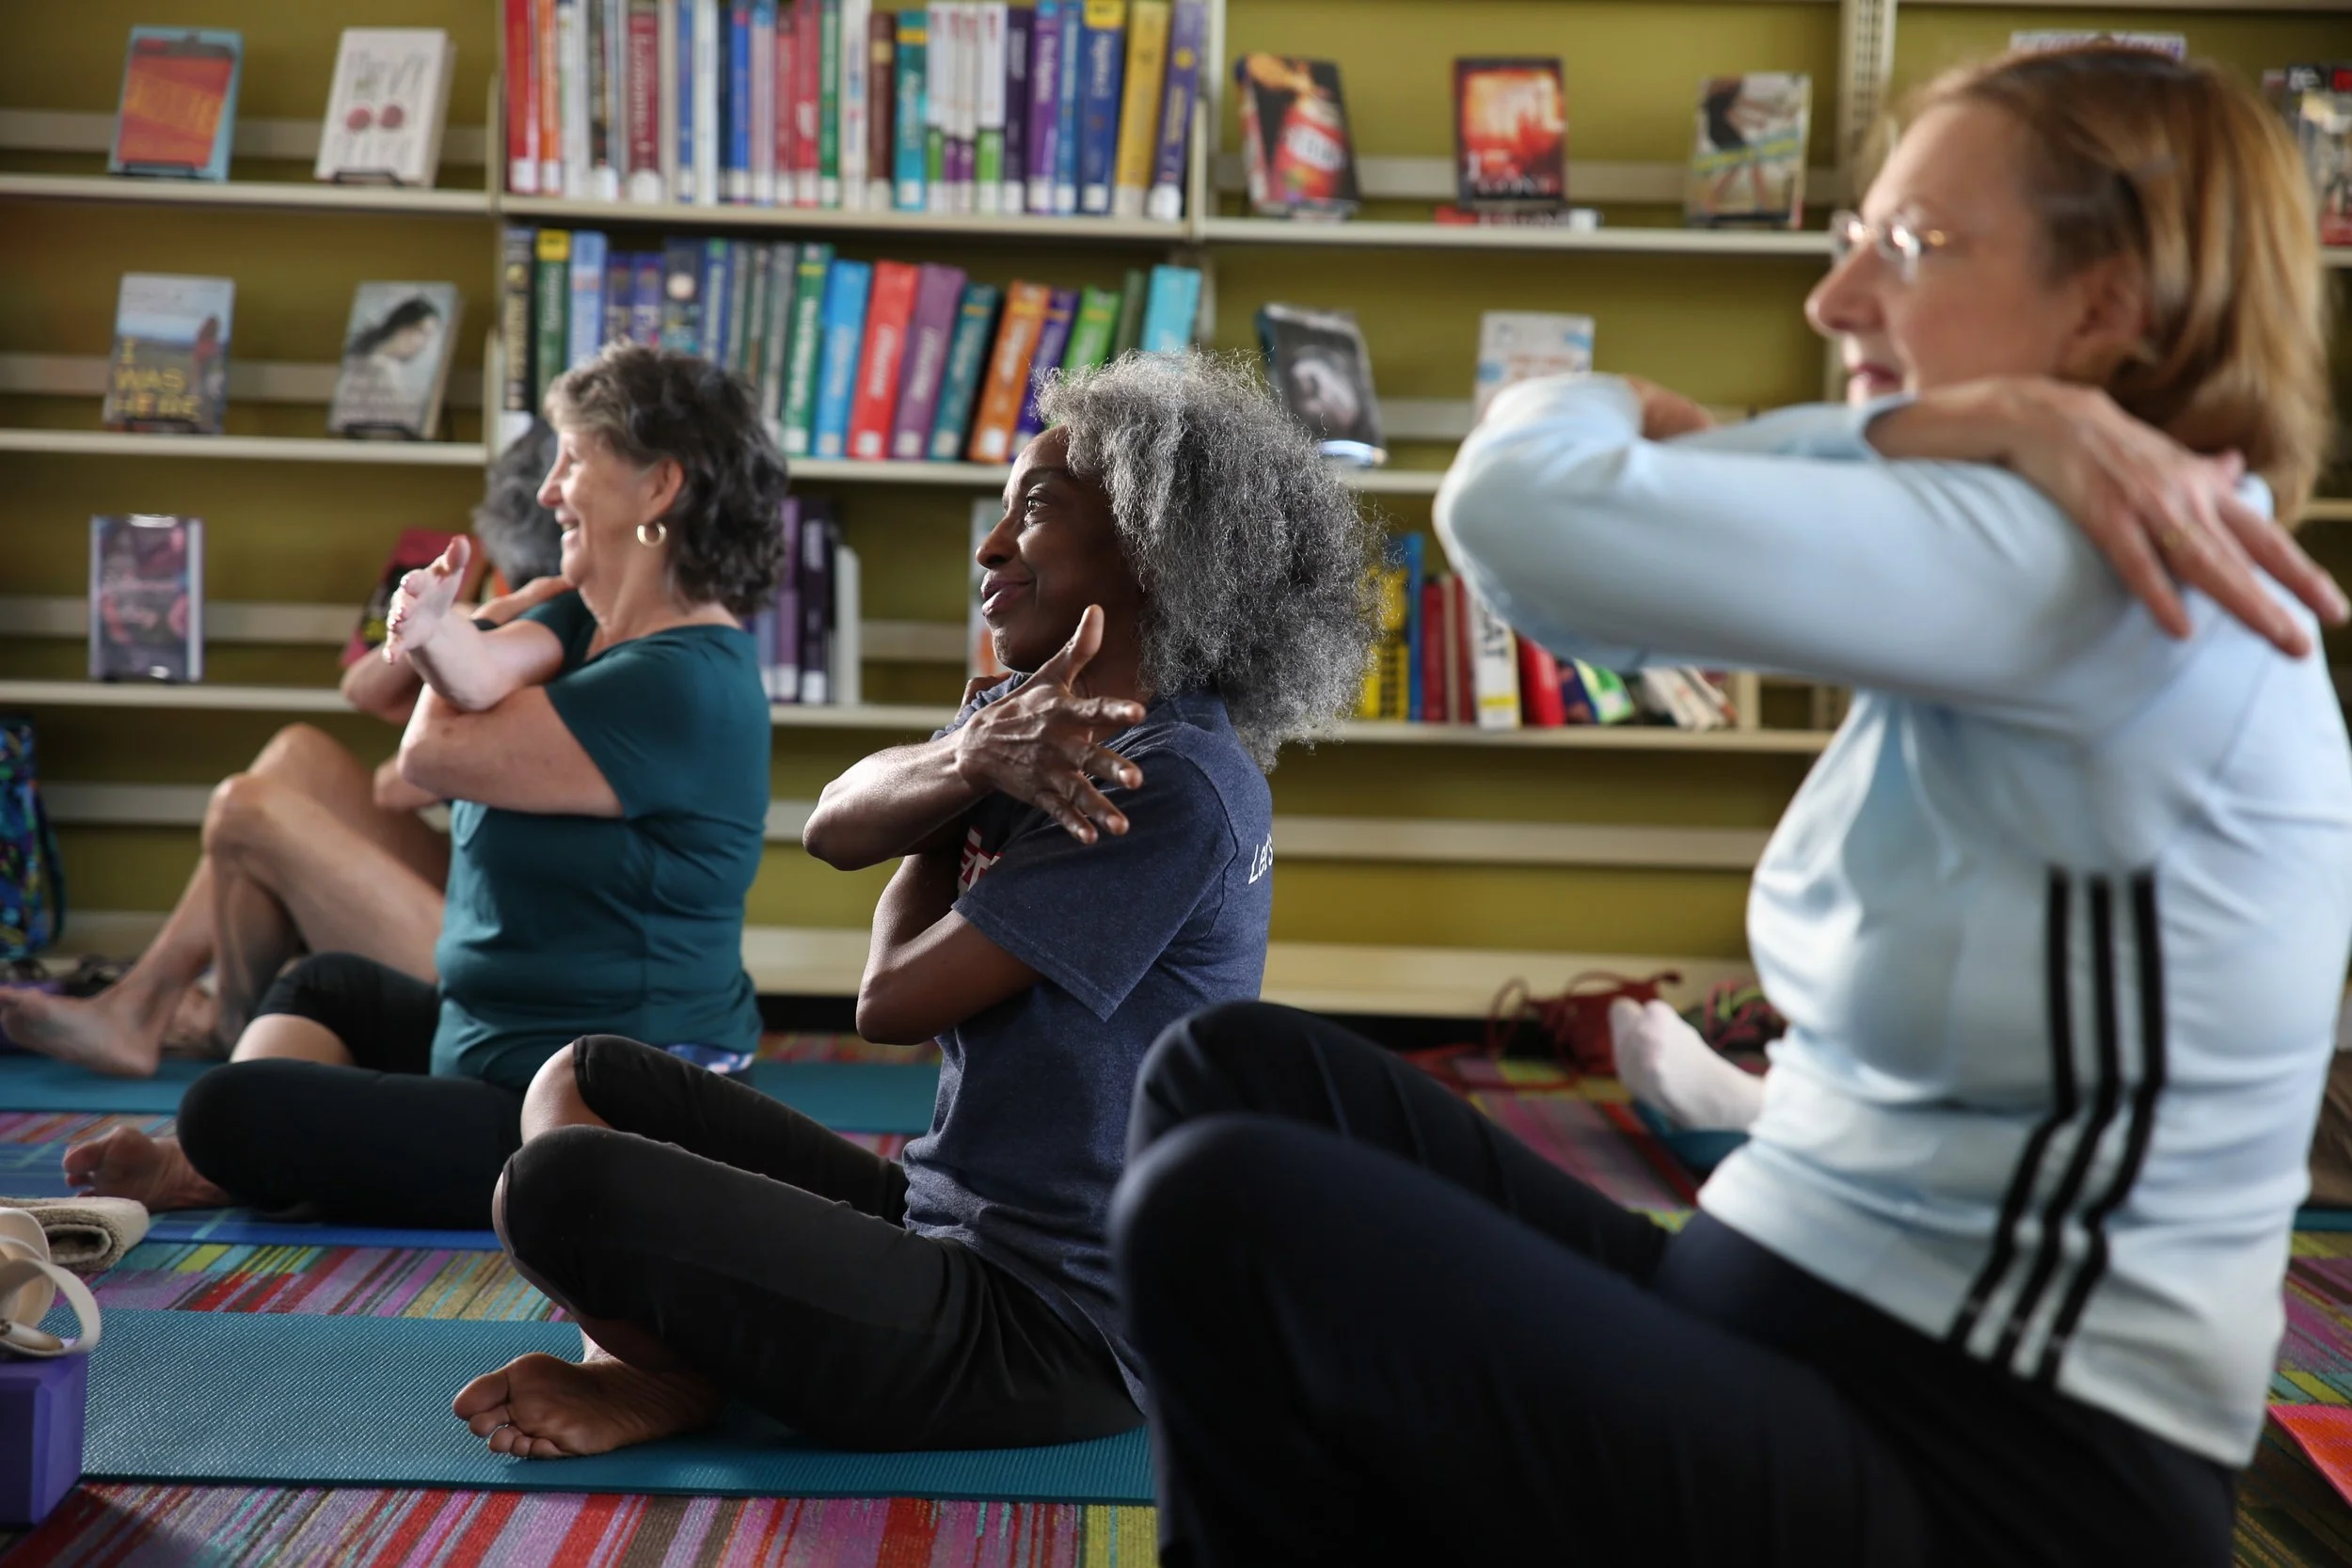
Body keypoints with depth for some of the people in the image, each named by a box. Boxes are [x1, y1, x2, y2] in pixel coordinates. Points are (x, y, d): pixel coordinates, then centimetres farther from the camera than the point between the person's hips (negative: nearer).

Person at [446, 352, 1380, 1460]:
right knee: (587, 1080, 17)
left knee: (559, 1188, -22)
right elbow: (837, 828, -4)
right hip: (952, 1223, 10)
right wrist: (971, 764, -24)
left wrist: (945, 827, 2)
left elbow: (894, 997, -17)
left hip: (1051, 1332, -10)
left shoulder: (1174, 789, -20)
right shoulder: (1029, 714, 11)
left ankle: (678, 1382, 7)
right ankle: (658, 1358, -4)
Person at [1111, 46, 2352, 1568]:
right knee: (1238, 1075, 4)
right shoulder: (2016, 545, 9)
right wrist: (1969, 420, -13)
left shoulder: (2098, 571, -20)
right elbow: (1571, 584, -1)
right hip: (1789, 1320, 9)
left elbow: (1525, 515, -25)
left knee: (1225, 1216, -18)